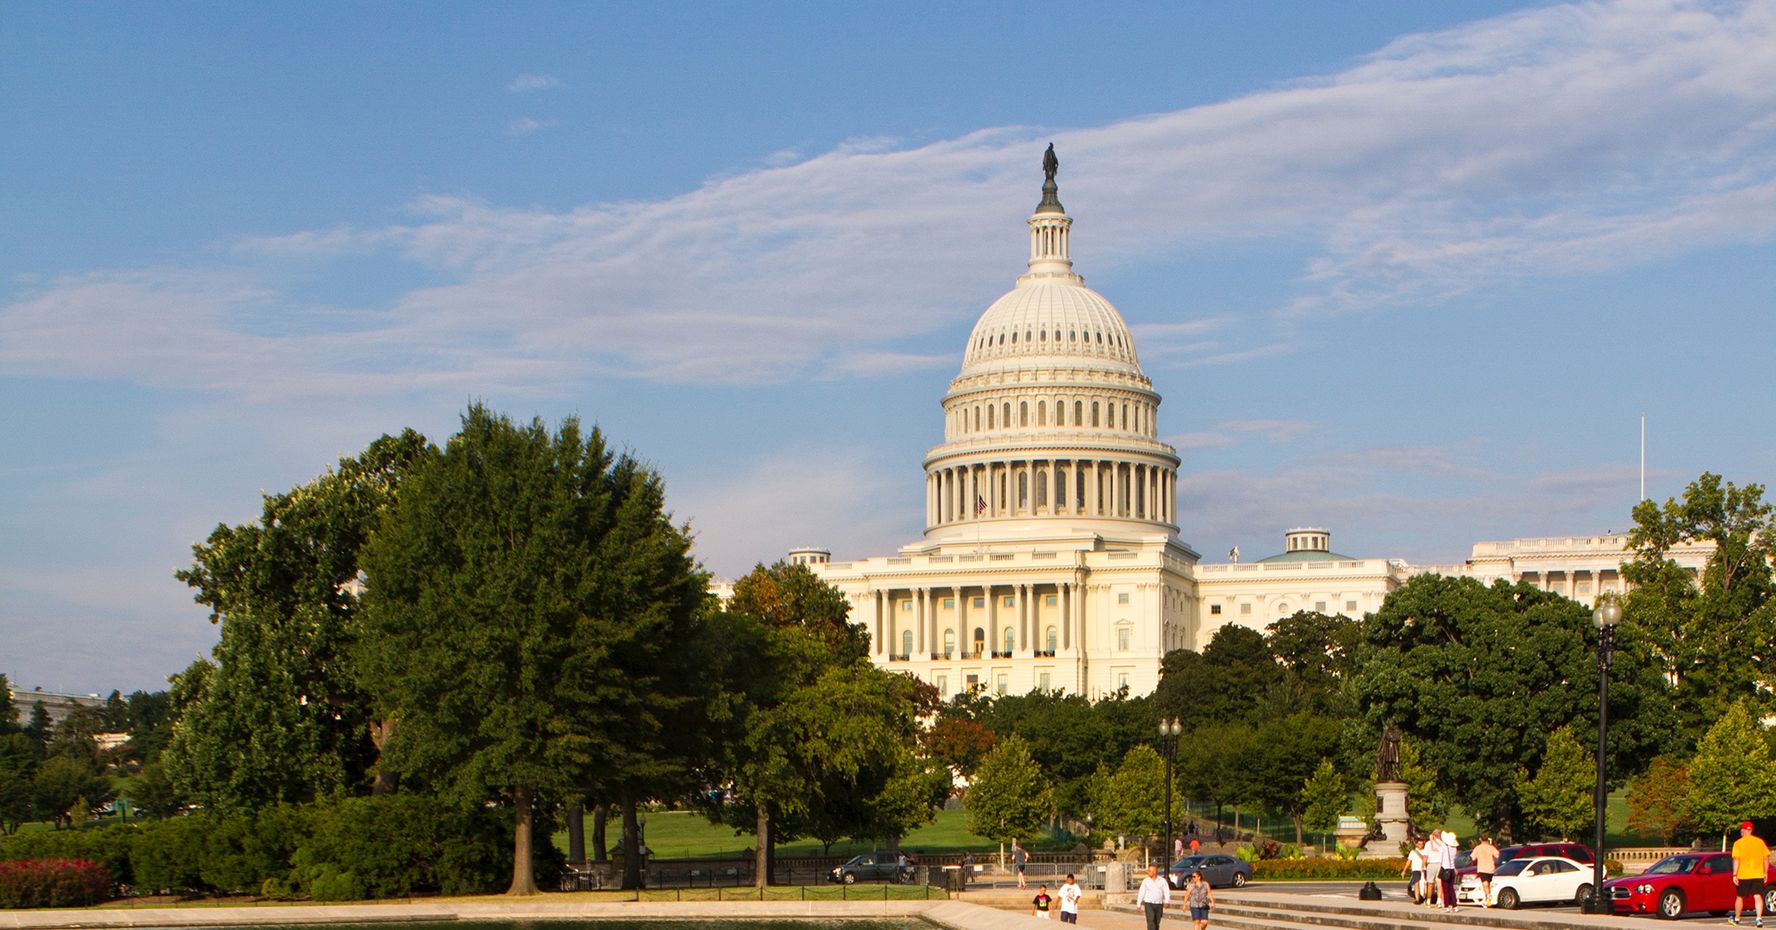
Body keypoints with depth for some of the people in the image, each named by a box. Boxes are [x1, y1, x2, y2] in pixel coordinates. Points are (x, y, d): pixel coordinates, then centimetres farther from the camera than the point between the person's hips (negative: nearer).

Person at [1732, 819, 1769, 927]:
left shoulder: (1738, 843, -5)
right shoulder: (1760, 842, 5)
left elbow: (1736, 860, -11)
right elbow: (1766, 858, 7)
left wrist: (1734, 875, -8)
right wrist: (1765, 872, 14)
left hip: (1743, 875, -2)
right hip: (1758, 874, 2)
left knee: (1739, 897, 13)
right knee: (1758, 897, -2)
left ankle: (1737, 919, 24)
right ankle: (1759, 919, -16)